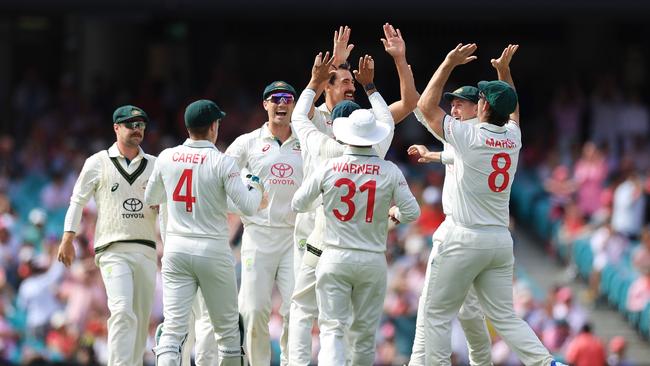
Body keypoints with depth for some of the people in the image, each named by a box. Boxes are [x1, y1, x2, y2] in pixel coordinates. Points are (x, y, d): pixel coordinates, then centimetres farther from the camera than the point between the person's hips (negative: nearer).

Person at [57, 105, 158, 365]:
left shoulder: (154, 166, 13)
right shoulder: (97, 163, 6)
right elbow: (77, 201, 9)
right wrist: (68, 239, 1)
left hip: (146, 250, 4)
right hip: (113, 250, -4)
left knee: (141, 319, 5)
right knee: (122, 312, -21)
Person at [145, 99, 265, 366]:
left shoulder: (167, 158, 3)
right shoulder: (222, 163, -9)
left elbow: (150, 199, 18)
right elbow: (248, 207, -12)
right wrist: (257, 189, 9)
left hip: (175, 248, 3)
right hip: (213, 250, -3)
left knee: (173, 327, -4)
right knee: (227, 327, 11)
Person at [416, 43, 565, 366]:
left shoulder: (469, 136, -10)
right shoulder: (513, 139, 6)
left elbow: (426, 105, 0)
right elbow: (512, 109, 31)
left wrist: (449, 64, 3)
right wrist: (505, 72, 31)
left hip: (466, 239, -6)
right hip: (501, 241, 6)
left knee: (438, 314, 3)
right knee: (504, 317, 7)